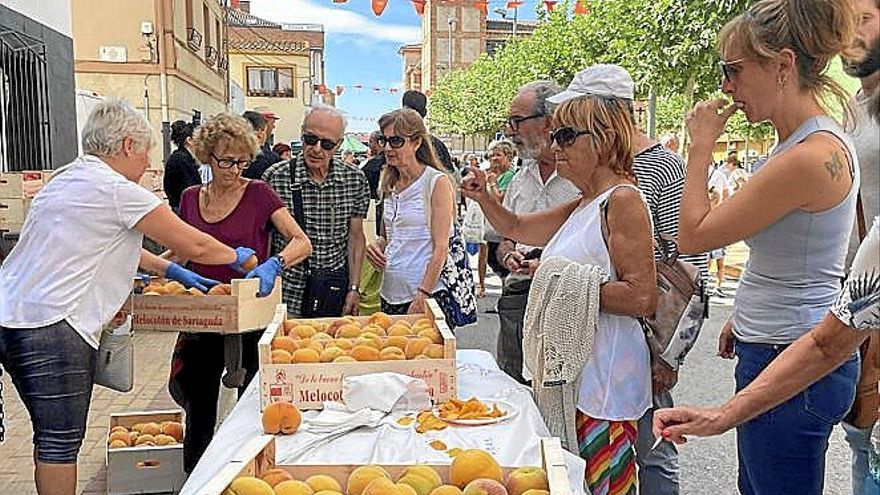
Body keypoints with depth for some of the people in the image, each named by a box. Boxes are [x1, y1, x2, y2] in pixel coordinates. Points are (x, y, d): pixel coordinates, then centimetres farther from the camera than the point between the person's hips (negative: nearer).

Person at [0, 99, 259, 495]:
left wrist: (170, 270, 22)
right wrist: (237, 257, 8)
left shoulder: (68, 179, 16)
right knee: (61, 442, 1)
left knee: (51, 437, 19)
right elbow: (194, 246, -9)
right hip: (51, 326, -10)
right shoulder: (116, 190, -13)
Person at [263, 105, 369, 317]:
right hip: (288, 291, -2)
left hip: (335, 289, 2)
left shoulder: (355, 179, -1)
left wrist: (354, 288, 2)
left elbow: (355, 237, 5)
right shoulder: (275, 177, -8)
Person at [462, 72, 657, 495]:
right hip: (569, 370, 9)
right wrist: (483, 198, 11)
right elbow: (516, 228, 27)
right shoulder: (581, 207, 16)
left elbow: (642, 298, -19)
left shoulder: (623, 199, -13)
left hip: (604, 378, -9)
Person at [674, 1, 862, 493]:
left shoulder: (811, 156, -24)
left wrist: (700, 146, -9)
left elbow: (693, 237, -18)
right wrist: (745, 318, 20)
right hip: (775, 349, 10)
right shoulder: (823, 140, 9)